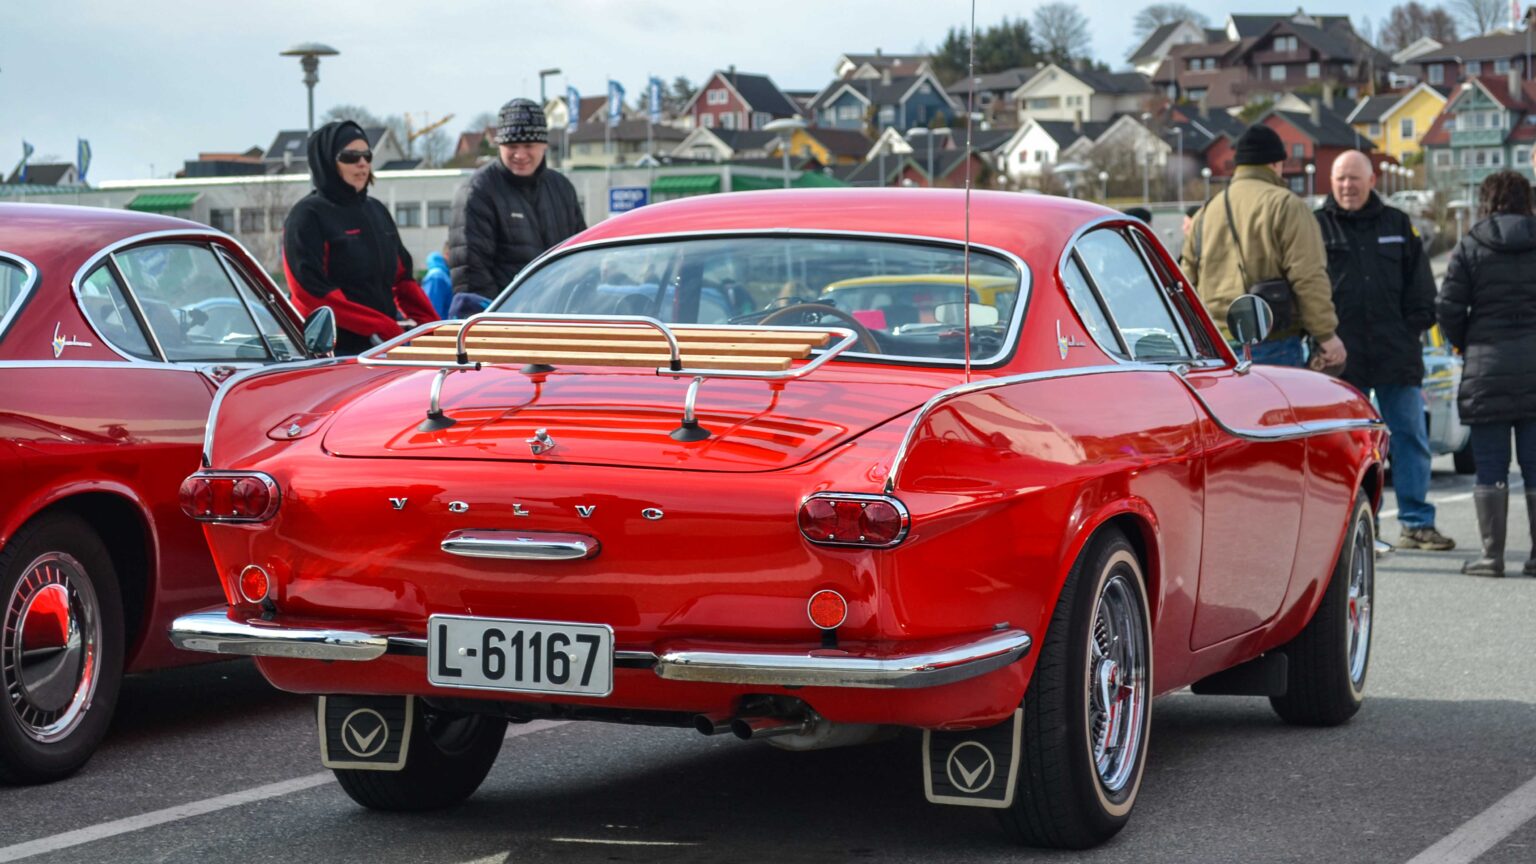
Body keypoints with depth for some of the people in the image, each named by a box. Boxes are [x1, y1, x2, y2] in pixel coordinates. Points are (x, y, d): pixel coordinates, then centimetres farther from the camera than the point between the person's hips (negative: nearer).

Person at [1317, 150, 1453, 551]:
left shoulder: (1397, 225, 12)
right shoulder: (1317, 227, 5)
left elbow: (1420, 286, 14)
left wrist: (1415, 326, 2)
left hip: (1397, 353, 2)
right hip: (1342, 357, -2)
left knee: (1410, 437, 3)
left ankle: (1417, 522, 9)